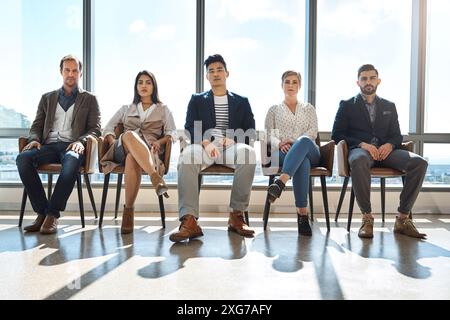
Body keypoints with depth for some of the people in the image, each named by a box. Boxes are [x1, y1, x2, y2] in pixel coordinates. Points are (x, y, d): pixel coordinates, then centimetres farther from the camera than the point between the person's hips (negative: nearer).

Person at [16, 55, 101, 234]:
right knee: (23, 158, -29)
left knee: (72, 160, -39)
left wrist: (81, 141, -13)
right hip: (50, 145, 3)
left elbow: (95, 129, 8)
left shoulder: (89, 99, 17)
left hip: (72, 146, -3)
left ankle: (52, 215, -31)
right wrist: (34, 139, -3)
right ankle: (42, 212, -21)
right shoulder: (47, 98, 25)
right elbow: (36, 125, 21)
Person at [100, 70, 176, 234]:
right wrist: (114, 143, -3)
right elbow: (107, 129, 20)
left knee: (132, 158, -41)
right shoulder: (126, 109, 31)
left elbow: (172, 133, 10)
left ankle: (129, 209, -37)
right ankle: (156, 177, -52)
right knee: (129, 135, -39)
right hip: (122, 150, 1)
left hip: (149, 151, -1)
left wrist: (159, 141, -11)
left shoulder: (163, 109, 26)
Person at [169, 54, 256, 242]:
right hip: (204, 145, 0)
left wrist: (233, 139, -8)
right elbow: (189, 128, 9)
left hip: (232, 146, 0)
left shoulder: (241, 101, 23)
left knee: (248, 153, -36)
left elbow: (251, 131, 14)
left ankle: (236, 216, -26)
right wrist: (205, 143, -12)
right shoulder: (197, 100, 22)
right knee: (186, 157, -36)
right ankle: (189, 221, -39)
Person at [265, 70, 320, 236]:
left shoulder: (309, 108, 24)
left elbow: (313, 132, 7)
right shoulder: (274, 109, 22)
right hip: (284, 153, -1)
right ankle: (302, 213, -44)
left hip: (309, 151, 1)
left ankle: (280, 182, -55)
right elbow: (268, 133, 8)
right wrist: (279, 143, -16)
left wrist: (294, 143, -14)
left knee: (304, 141, -39)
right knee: (303, 162, -39)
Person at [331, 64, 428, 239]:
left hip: (385, 150, 4)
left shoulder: (389, 106, 24)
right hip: (359, 150, -3)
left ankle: (402, 218, -17)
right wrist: (362, 144, -13)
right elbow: (336, 135, 3)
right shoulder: (347, 105, 13)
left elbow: (397, 135, 20)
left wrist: (389, 145, -6)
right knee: (358, 161, -41)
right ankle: (367, 218, -28)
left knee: (419, 162, -25)